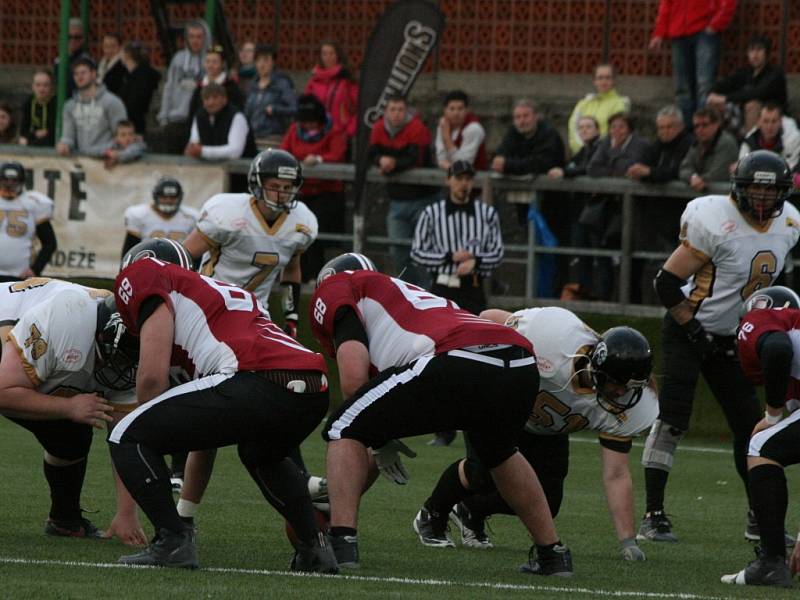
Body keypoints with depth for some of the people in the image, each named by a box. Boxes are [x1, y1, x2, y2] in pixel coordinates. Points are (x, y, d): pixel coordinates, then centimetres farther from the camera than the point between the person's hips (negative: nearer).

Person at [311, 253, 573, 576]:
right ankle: (552, 553, 42)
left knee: (345, 431, 12)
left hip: (457, 366, -7)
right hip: (522, 368, 7)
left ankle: (341, 544, 0)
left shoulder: (336, 289, 21)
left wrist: (379, 442, 20)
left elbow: (354, 377, 5)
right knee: (498, 453, 39)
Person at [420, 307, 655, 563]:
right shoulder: (553, 331, -41)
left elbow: (616, 476, -21)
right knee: (486, 472, -25)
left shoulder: (624, 408, -28)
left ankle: (472, 512, 21)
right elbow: (490, 318, -22)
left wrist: (628, 542, -27)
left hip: (545, 431, 4)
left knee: (545, 501, -9)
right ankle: (432, 516, 6)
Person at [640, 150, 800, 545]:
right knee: (671, 419, -14)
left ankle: (759, 517, 19)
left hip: (730, 339, 7)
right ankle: (653, 516, -11)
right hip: (688, 331, -7)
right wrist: (694, 331, -18)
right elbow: (667, 283, -20)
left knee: (749, 424, 7)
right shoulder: (717, 223, -23)